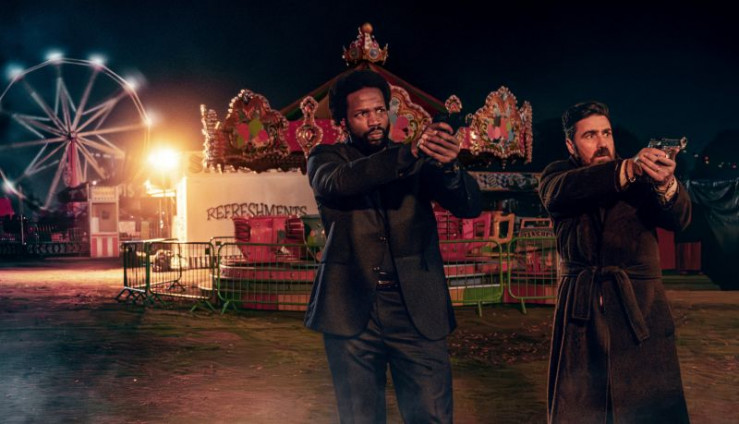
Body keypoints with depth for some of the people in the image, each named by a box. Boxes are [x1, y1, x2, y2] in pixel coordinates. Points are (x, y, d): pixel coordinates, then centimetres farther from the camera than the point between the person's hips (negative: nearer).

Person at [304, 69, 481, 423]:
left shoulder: (419, 164, 10)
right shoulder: (326, 158, 6)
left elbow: (469, 206, -3)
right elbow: (336, 182, -17)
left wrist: (448, 166, -26)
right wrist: (410, 154, -31)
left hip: (418, 311, 1)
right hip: (352, 311, -1)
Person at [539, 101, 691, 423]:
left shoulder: (641, 180, 6)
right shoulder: (557, 175, 6)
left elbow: (679, 219, -10)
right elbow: (559, 191, -18)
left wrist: (666, 185, -34)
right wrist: (628, 171, -34)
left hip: (641, 312, 0)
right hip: (580, 315, 0)